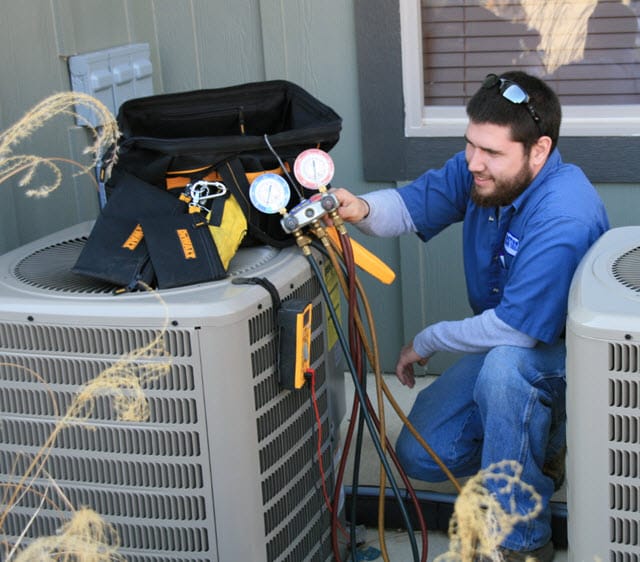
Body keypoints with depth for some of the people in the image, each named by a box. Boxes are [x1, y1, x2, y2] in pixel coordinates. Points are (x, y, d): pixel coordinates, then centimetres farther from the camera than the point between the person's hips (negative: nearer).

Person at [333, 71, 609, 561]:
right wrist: (363, 209, -28)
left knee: (504, 363, -40)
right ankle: (542, 446, 24)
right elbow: (411, 205, -2)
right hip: (502, 344, 8)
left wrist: (426, 343, -16)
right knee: (420, 456, -1)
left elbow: (517, 328, -32)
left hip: (563, 352, -7)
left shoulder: (564, 219, -33)